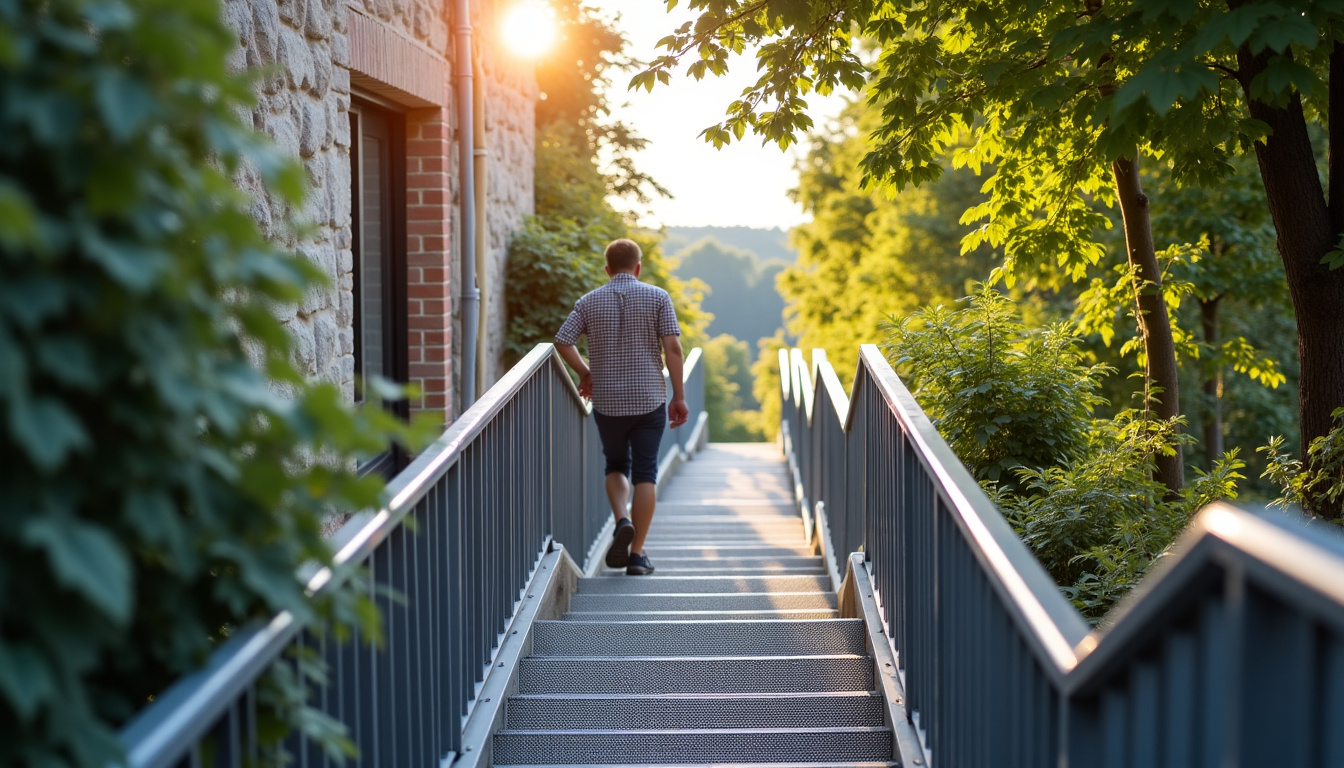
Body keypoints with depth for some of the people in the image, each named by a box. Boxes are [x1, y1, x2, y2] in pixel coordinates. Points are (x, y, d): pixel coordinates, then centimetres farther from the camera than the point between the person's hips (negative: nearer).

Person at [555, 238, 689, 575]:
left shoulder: (589, 301, 3)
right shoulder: (657, 297, -2)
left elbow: (562, 342, -3)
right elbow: (672, 348, -8)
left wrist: (585, 373, 13)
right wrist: (679, 396, -4)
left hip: (607, 401, 2)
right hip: (649, 399, -1)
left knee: (616, 466, 20)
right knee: (645, 473, 5)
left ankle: (622, 521, -6)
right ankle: (637, 553, 3)